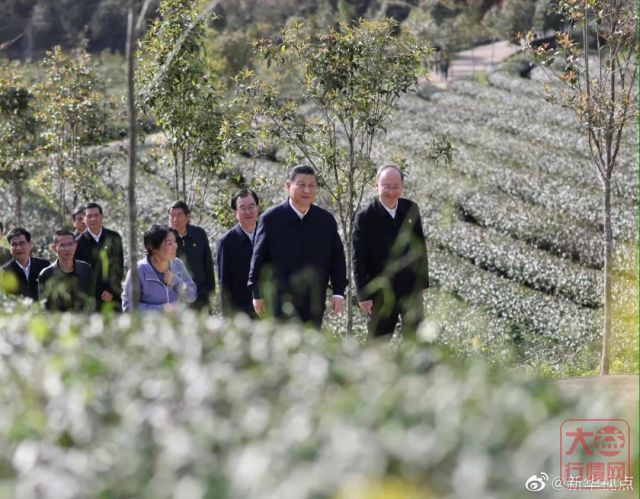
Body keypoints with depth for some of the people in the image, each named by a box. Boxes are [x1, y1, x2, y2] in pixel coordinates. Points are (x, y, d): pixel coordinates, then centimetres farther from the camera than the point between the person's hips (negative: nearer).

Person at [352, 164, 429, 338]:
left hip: (411, 290, 3)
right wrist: (364, 295, -13)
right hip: (381, 293, -3)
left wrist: (423, 281, 10)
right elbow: (358, 260, -10)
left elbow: (420, 247, 10)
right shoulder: (365, 217, -11)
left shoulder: (411, 209, 1)